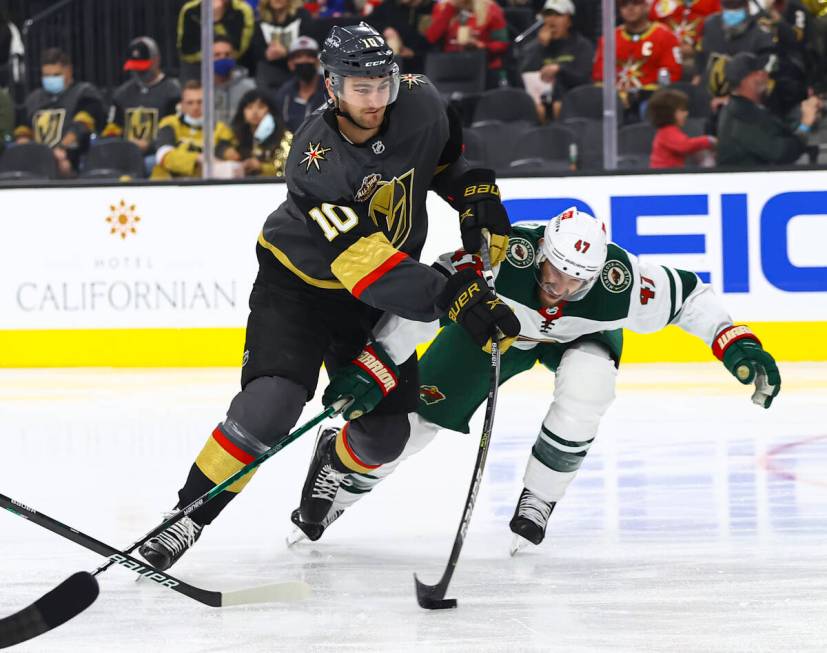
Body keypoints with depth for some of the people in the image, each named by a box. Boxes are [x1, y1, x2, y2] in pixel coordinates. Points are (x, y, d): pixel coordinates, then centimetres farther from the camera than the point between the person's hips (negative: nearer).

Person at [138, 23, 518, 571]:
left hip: (378, 298, 5)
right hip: (299, 280, -5)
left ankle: (336, 462, 40)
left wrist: (475, 192, -4)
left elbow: (444, 148, 11)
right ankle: (188, 517, -12)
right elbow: (363, 263, -40)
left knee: (385, 432, 3)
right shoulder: (314, 163, -32)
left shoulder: (419, 105, -17)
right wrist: (450, 296, -47)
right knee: (271, 405, -24)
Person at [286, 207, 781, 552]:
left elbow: (688, 295, -20)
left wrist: (738, 345, -30)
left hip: (581, 337, 0)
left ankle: (536, 505, -9)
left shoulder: (620, 281, -37)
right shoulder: (502, 254, -43)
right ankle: (341, 484, 21)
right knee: (420, 410, -4)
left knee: (586, 387, -31)